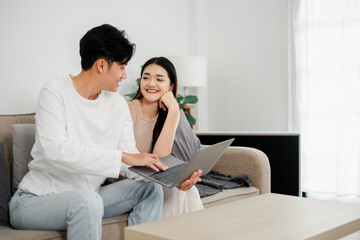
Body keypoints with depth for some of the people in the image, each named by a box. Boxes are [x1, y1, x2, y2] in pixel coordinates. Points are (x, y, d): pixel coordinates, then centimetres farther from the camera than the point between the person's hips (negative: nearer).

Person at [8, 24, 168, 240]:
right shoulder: (55, 93, -14)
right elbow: (55, 150, -29)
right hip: (35, 200, -6)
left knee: (151, 189, -9)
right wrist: (122, 156, -32)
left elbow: (130, 162, -1)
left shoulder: (118, 105, 4)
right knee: (86, 200, -36)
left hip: (85, 200, 6)